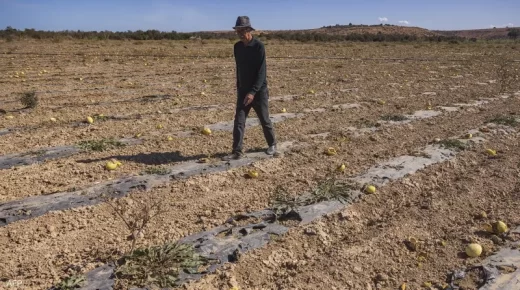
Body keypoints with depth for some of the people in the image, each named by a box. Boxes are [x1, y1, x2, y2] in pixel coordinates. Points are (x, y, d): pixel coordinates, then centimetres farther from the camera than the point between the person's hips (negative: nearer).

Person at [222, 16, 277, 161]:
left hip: (259, 91, -5)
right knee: (238, 121, -3)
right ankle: (237, 152, 2)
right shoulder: (237, 47, 4)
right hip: (243, 91, 5)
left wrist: (253, 92, -25)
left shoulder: (259, 46, -15)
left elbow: (261, 72, -19)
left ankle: (272, 144, 30)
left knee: (264, 120, 9)